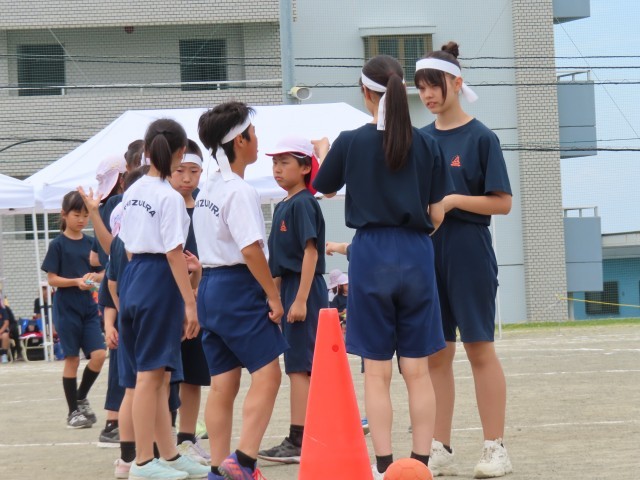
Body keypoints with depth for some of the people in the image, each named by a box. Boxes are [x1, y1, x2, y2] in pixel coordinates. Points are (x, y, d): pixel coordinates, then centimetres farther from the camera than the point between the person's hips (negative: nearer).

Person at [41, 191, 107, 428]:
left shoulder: (90, 242, 8)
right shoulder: (58, 244, -4)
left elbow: (100, 273, 12)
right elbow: (52, 279, -6)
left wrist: (95, 277, -11)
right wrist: (77, 281, -20)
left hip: (88, 307, 4)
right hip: (66, 308, -4)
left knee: (98, 355, -8)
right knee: (72, 359, 0)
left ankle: (81, 398, 15)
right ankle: (73, 411, 10)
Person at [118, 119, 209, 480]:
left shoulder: (133, 192, 11)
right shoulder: (170, 198, -14)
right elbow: (174, 255, -16)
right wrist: (190, 303, -15)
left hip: (133, 276, 8)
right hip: (159, 281, -8)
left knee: (159, 374, 13)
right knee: (151, 373, -6)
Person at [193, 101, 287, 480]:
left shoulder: (208, 190, 14)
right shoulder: (240, 191, -14)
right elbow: (251, 250, -21)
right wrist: (274, 296, -14)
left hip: (210, 287, 9)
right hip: (238, 288, -9)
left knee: (223, 383, 8)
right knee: (267, 373, -8)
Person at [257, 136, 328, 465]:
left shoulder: (303, 204, -12)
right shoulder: (283, 206, 16)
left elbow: (310, 252, -18)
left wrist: (300, 299, -22)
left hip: (305, 290, -9)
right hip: (289, 290, 9)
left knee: (299, 366, -10)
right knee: (301, 366, 12)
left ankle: (298, 442, -10)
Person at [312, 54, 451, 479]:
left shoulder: (351, 143, -6)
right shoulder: (427, 144, -1)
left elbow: (325, 189, 13)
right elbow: (437, 214, 2)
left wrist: (324, 153, 32)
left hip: (372, 255, -1)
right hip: (416, 256, 1)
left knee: (377, 372, 3)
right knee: (418, 371, 5)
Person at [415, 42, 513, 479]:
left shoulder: (480, 138, -4)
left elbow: (502, 202, -7)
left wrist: (453, 200, -17)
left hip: (469, 257, -5)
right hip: (427, 255, 5)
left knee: (479, 349, -2)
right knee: (436, 355, 5)